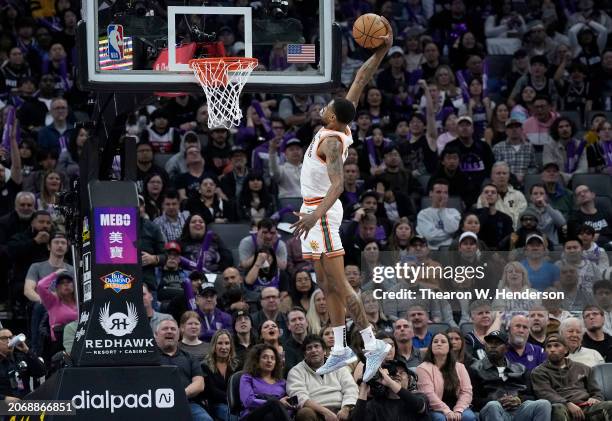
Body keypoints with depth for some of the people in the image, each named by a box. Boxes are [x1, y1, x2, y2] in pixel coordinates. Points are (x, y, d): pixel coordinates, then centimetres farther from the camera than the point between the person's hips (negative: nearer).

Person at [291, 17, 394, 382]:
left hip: (321, 211, -10)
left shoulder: (332, 141, -21)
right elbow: (361, 82, 8)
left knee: (338, 284, -11)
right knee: (327, 285, 11)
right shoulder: (343, 128, 1)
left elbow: (337, 184, -34)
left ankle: (372, 344, -12)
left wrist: (316, 214, -46)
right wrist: (381, 53, 2)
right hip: (317, 210, 10)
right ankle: (341, 351, 14)